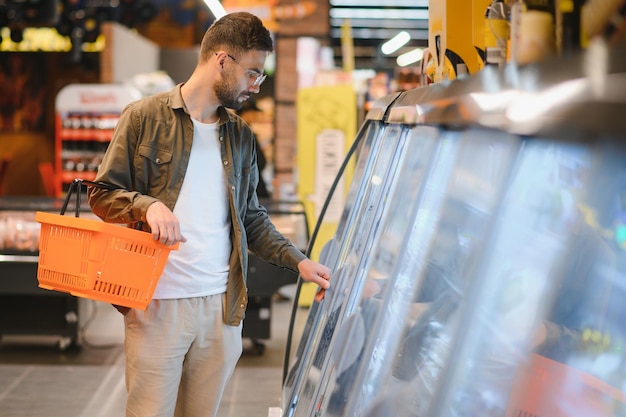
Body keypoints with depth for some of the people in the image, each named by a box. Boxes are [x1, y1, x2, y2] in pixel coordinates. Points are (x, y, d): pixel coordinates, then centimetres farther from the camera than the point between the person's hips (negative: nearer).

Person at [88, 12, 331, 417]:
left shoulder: (241, 135, 15)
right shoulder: (145, 117, -1)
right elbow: (102, 194, 1)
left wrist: (299, 262, 5)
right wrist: (148, 205, -19)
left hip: (223, 304, 4)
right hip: (158, 303, -4)